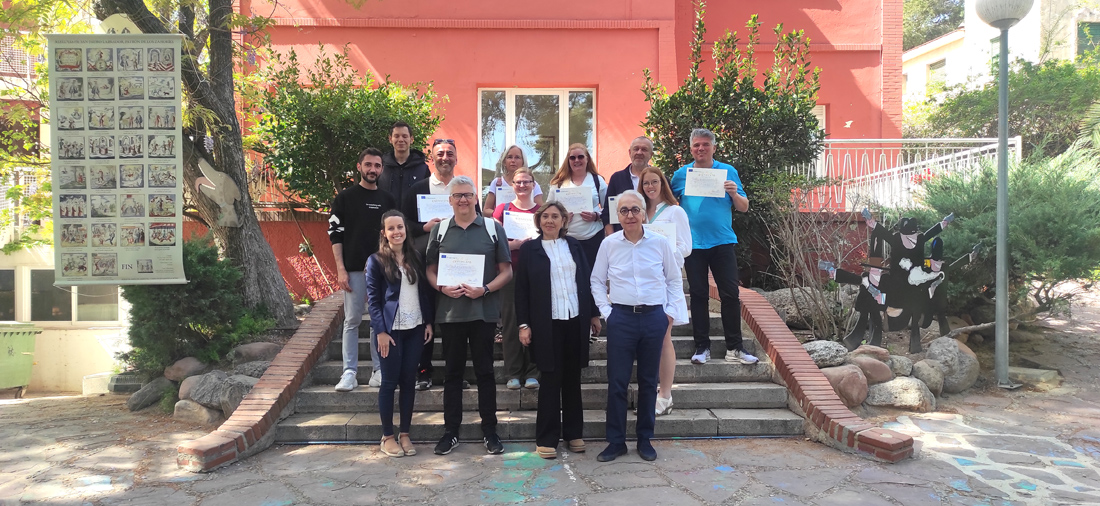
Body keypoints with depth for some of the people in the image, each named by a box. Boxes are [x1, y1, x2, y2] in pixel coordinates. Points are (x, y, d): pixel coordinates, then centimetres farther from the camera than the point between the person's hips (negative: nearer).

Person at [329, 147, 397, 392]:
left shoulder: (388, 200, 12)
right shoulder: (345, 198, 3)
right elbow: (335, 235, 0)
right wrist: (341, 269, -8)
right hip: (354, 269, -2)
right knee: (352, 321, 0)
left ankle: (379, 370, 12)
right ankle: (349, 372, 4)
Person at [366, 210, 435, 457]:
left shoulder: (417, 258, 8)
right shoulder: (376, 261, -3)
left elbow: (426, 292, 11)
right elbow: (372, 299, -6)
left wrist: (429, 322, 4)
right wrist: (380, 331, -12)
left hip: (415, 328, 4)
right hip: (390, 329, -4)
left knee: (409, 381, 7)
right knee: (390, 382, 3)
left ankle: (405, 434, 17)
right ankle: (387, 436, 13)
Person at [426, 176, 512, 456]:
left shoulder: (493, 228, 3)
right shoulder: (439, 230, 8)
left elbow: (506, 271, 2)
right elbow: (430, 270, 10)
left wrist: (484, 289, -13)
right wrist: (442, 287, -10)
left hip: (483, 311, -1)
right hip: (450, 312, 1)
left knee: (484, 371, 5)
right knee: (453, 372, 9)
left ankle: (490, 430, 16)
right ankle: (450, 431, 18)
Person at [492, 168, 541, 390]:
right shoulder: (503, 209, 7)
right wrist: (515, 244, -16)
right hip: (510, 271, -1)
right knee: (510, 322, 0)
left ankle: (532, 373, 9)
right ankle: (513, 374, 8)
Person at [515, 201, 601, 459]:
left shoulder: (574, 246, 10)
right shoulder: (529, 249, 2)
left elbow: (587, 280, 12)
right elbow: (521, 289, 0)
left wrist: (594, 314, 9)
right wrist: (523, 324, -5)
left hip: (576, 321, 3)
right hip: (547, 324, -3)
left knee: (573, 379, 10)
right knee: (551, 380, -1)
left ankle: (573, 433, 21)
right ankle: (546, 438, 9)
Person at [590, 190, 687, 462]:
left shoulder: (661, 243, 1)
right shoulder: (609, 244, 2)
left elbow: (674, 280, 10)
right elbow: (597, 281, 10)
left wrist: (670, 313, 3)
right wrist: (606, 311, 1)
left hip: (654, 317, 1)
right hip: (621, 317, 0)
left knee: (649, 381, 9)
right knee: (617, 382, 1)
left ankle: (645, 440, 22)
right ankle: (616, 442, 13)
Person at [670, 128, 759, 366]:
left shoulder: (728, 172, 4)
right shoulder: (681, 174, 6)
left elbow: (744, 208, 4)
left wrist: (735, 194, -15)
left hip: (723, 242, 0)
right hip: (693, 243, 1)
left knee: (730, 294, -2)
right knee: (698, 295, 5)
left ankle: (734, 348, 7)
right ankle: (702, 347, 15)